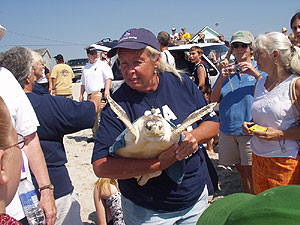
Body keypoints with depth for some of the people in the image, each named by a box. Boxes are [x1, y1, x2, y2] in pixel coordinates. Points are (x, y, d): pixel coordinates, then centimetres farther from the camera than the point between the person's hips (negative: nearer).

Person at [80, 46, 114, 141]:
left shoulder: (102, 64, 0)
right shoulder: (85, 68, 20)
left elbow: (109, 78, -10)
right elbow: (83, 83, 26)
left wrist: (107, 90, -21)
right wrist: (81, 95, 20)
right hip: (90, 96, 7)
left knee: (100, 116, -13)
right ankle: (95, 135, 20)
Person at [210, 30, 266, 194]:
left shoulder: (260, 70, 2)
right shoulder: (227, 70, 10)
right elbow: (213, 100, 4)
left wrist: (256, 75, -23)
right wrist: (222, 79, -10)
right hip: (227, 128, 4)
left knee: (249, 171, -1)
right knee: (240, 169, 15)